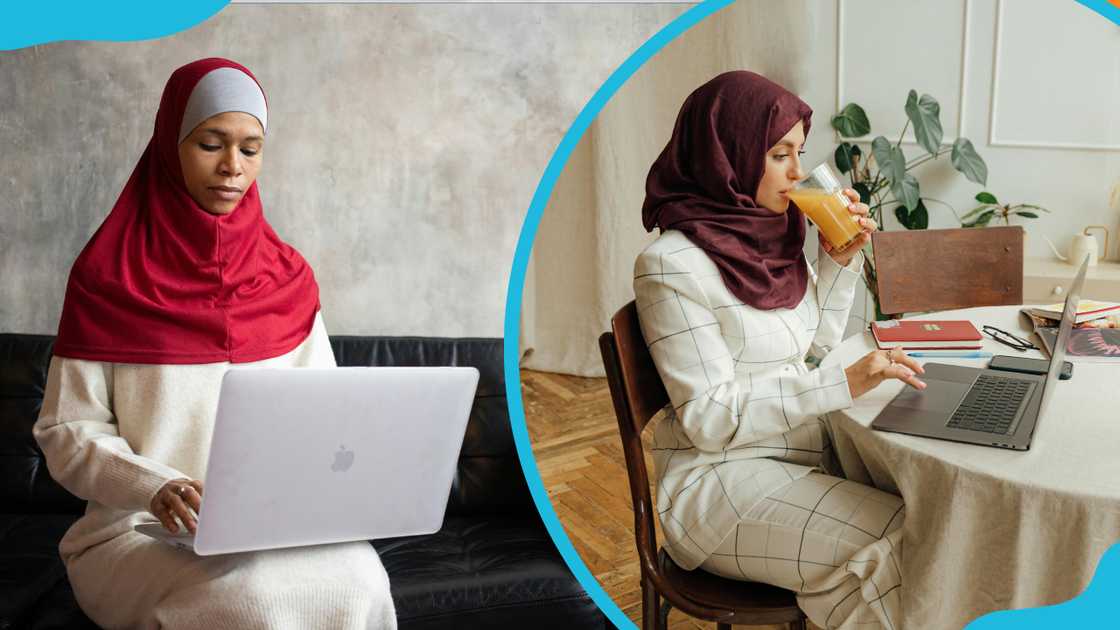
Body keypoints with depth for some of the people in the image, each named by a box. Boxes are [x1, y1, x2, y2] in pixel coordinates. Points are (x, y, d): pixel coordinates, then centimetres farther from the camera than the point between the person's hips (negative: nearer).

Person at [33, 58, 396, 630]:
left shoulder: (287, 278, 6)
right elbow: (66, 431, -3)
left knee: (359, 579, -28)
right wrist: (153, 486, -21)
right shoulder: (107, 278, -2)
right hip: (135, 533, -2)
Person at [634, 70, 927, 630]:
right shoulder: (674, 264, -17)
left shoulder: (771, 233, 5)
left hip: (803, 451, 7)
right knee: (899, 546, -22)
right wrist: (844, 385, -24)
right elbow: (712, 419, -20)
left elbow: (815, 342, 18)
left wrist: (840, 259, 3)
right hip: (720, 478, -7)